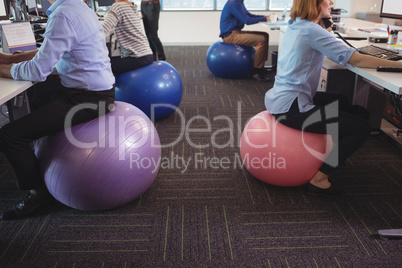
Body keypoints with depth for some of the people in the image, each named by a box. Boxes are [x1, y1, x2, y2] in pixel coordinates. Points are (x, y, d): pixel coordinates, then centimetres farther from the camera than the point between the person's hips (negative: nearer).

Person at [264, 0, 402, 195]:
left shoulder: (294, 25, 11)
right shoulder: (312, 31, -17)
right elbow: (358, 60, -18)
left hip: (278, 98, 10)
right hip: (290, 107, -10)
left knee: (341, 102, 28)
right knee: (362, 128, -8)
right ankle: (319, 180, -3)